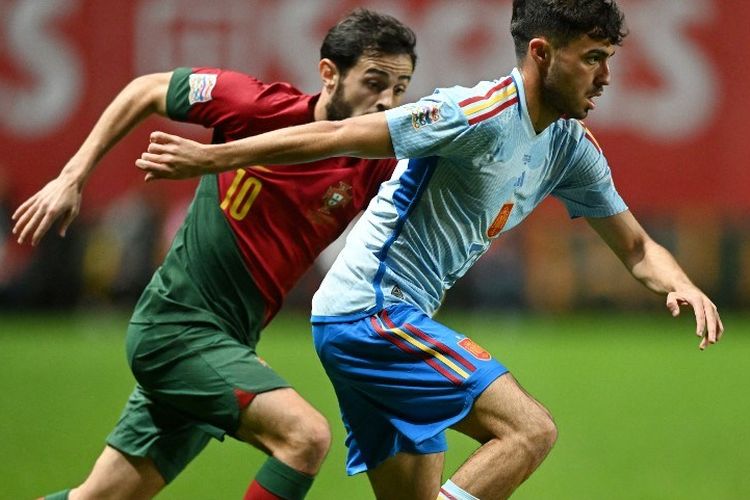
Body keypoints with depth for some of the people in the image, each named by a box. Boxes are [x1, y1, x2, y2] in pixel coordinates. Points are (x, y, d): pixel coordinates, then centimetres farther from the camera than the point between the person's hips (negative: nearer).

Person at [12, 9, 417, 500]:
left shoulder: (375, 168, -2)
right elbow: (147, 90, 1)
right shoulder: (259, 105, -12)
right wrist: (71, 179, 0)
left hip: (229, 344, 6)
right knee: (306, 434, -24)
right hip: (175, 324, -6)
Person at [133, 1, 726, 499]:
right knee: (528, 429, -20)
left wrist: (682, 286, -1)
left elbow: (637, 248, 20)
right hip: (369, 311, -10)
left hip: (400, 320, 10)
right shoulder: (483, 113, -18)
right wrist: (210, 157, -18)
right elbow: (337, 136, -18)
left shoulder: (573, 147, 9)